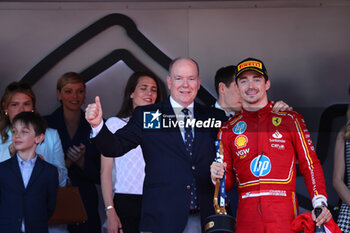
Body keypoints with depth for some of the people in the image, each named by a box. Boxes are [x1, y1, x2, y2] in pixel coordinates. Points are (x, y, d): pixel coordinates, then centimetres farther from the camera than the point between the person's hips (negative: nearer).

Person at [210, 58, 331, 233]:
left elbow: (310, 165, 5)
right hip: (247, 218, 2)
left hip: (283, 216, -1)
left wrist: (320, 203, -7)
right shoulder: (227, 130, 11)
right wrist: (218, 177, -8)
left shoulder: (291, 120, 7)